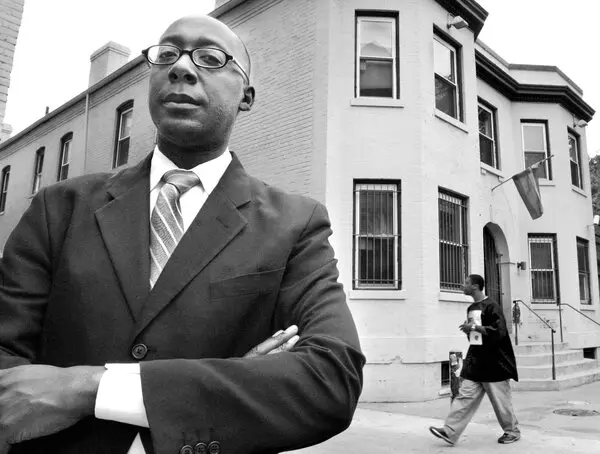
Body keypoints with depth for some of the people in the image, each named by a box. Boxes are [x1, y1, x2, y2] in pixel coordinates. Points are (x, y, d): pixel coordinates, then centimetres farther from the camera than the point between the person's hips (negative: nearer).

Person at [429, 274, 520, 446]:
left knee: (500, 400, 5)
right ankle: (450, 432, -2)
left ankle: (512, 432, 25)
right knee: (465, 396, 1)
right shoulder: (471, 309, 13)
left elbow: (499, 331, -21)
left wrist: (474, 327, -22)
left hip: (493, 362, -7)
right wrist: (468, 330, 2)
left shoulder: (491, 306, -12)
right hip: (475, 361, 7)